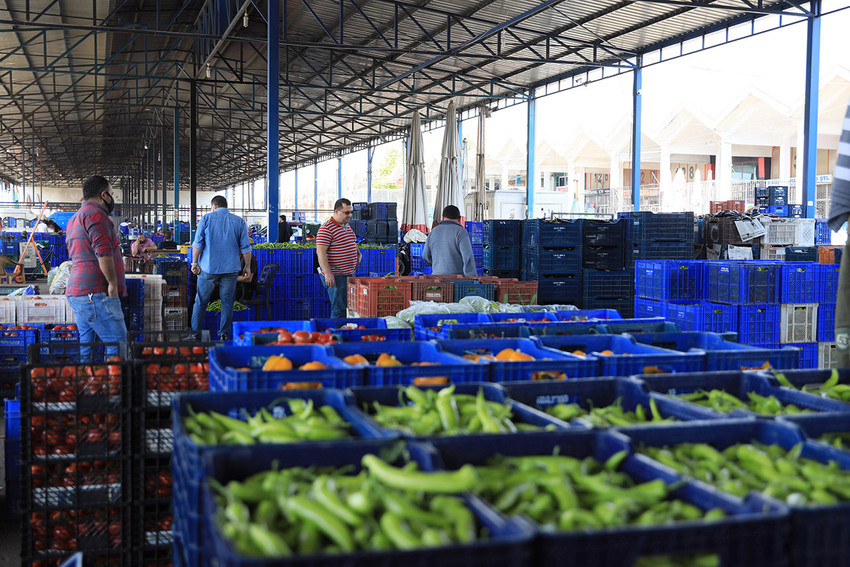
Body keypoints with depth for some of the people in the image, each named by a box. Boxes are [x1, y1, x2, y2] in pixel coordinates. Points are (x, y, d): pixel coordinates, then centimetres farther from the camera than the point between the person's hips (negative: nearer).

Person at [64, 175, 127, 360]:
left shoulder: (75, 219, 24)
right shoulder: (95, 214, -10)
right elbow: (104, 252, -22)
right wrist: (113, 283, -15)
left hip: (76, 293, 10)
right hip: (95, 293, -10)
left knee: (85, 345, 10)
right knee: (118, 345, -10)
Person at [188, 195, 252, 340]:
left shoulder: (206, 219, 1)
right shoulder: (239, 221, 6)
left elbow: (198, 243, -3)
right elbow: (245, 247, 4)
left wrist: (195, 263, 2)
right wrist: (247, 266, 11)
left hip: (209, 267, -1)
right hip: (230, 268, 1)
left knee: (201, 301, 6)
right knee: (227, 301, 7)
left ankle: (195, 333, 8)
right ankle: (224, 333, 8)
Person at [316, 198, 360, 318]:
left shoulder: (347, 226, 15)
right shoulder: (326, 228, -13)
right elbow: (320, 251, -19)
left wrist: (358, 252, 14)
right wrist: (327, 273, -26)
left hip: (350, 274, 9)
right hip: (335, 276, -9)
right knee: (339, 309, -7)